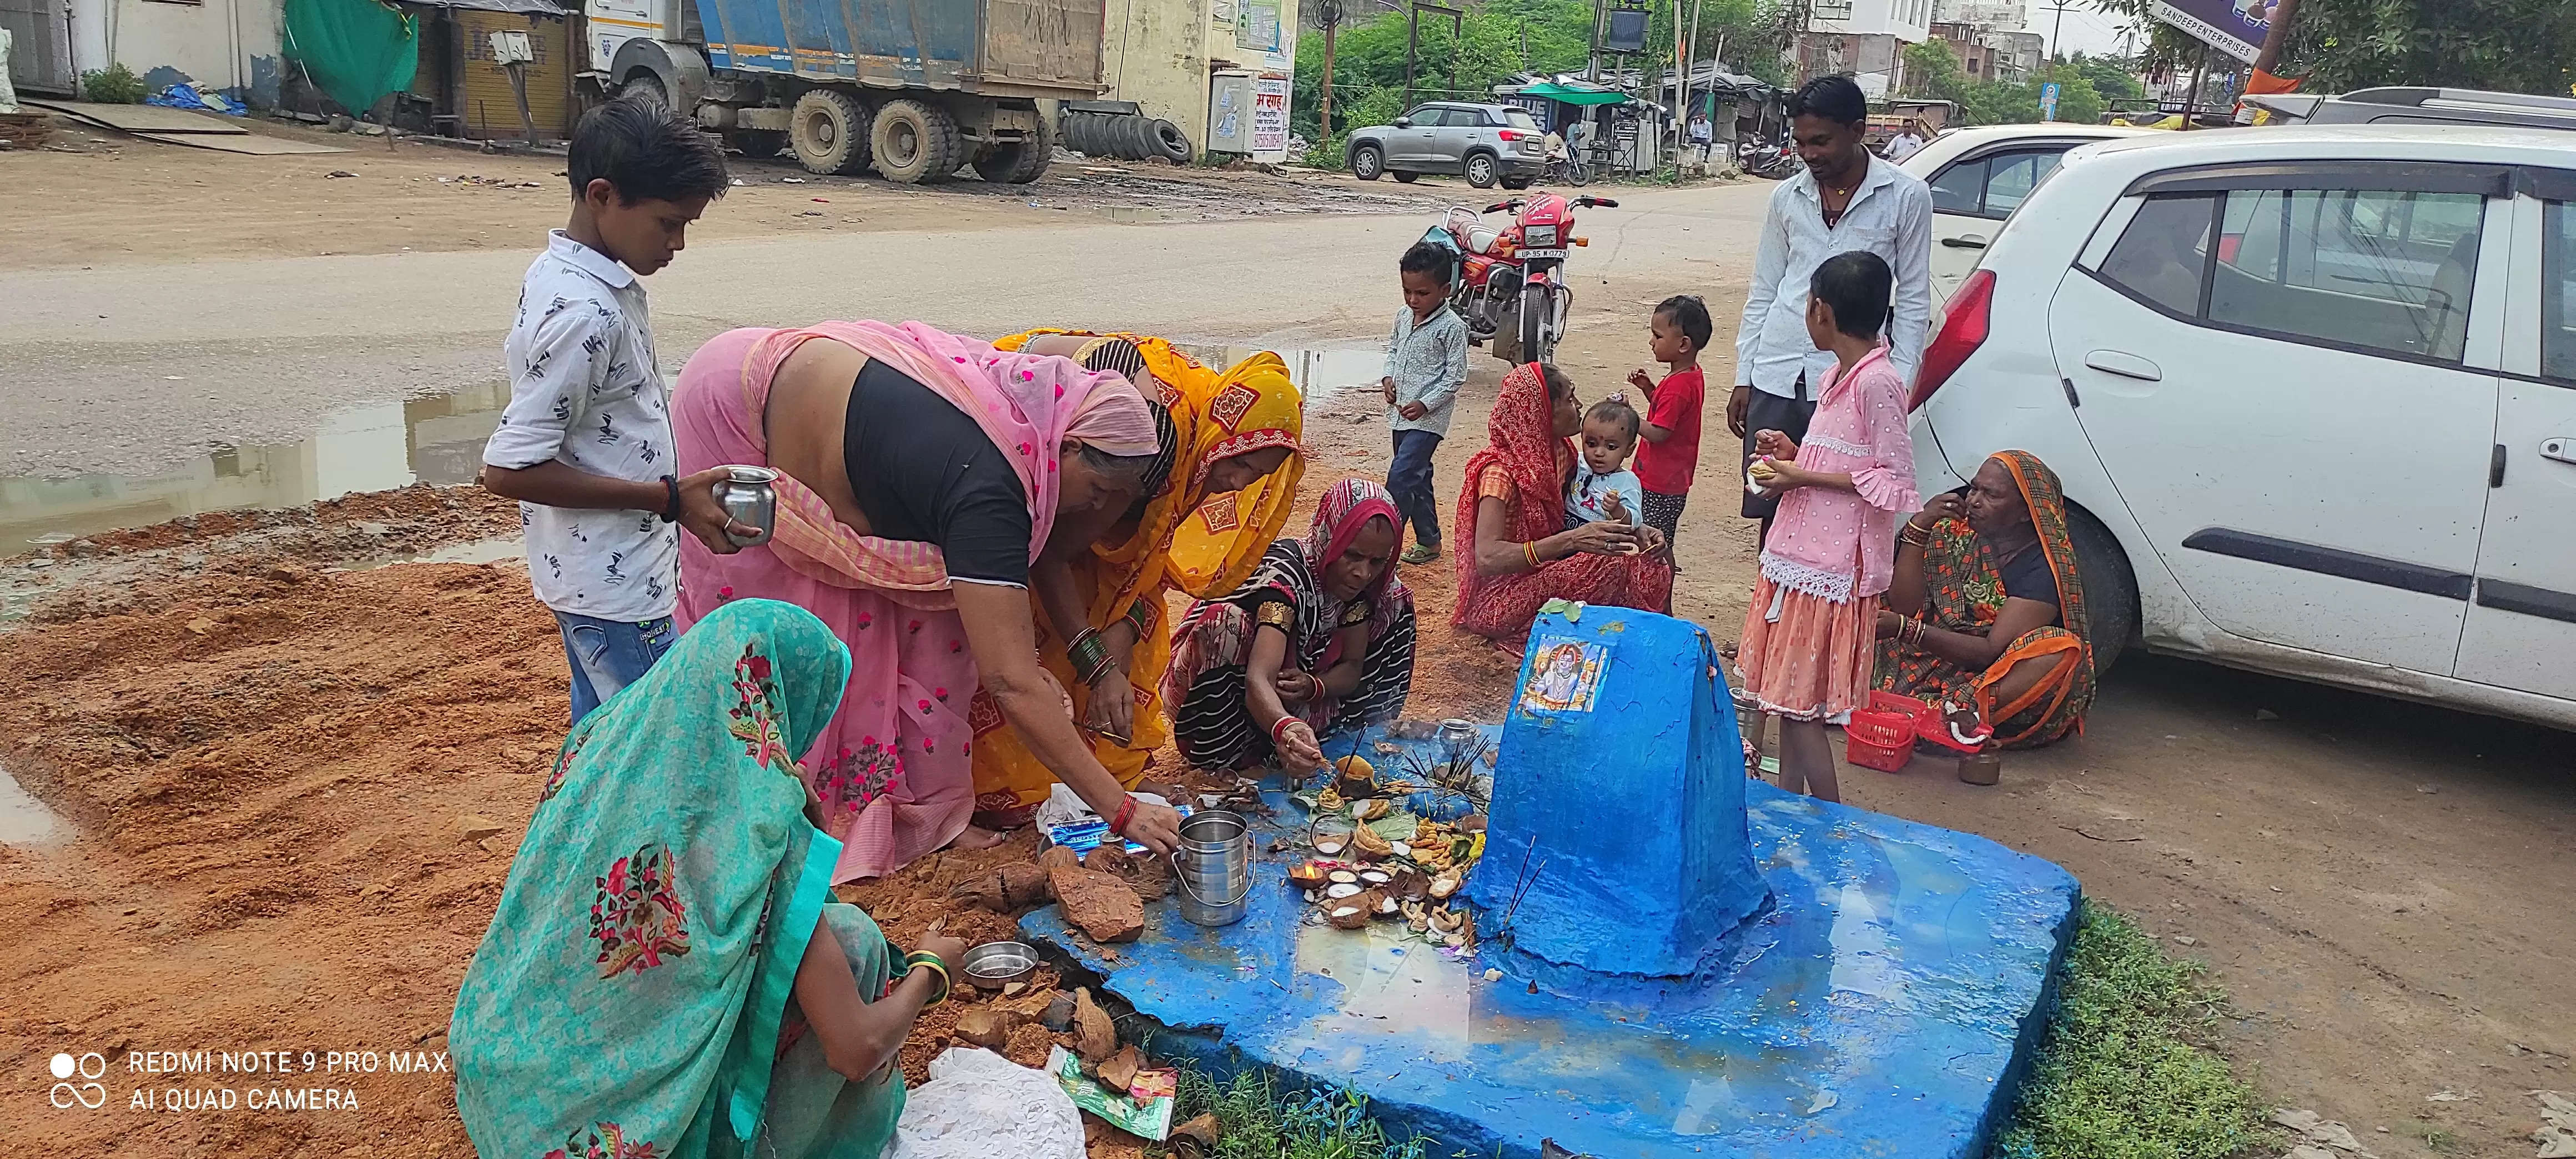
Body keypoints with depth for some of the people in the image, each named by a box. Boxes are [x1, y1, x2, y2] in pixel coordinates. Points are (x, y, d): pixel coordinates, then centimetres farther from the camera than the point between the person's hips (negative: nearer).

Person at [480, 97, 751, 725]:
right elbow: (509, 468, -26)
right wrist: (670, 499, -23)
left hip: (590, 575, 10)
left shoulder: (558, 274, 5)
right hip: (616, 591, -10)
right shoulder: (584, 315, -25)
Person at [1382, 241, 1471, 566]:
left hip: (1427, 417, -8)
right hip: (1400, 413, 8)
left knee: (1401, 477, -15)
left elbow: (1456, 376, -13)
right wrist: (1388, 378, 4)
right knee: (1417, 478, 16)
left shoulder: (1452, 327, -14)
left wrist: (1426, 404, -18)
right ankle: (1429, 541, 28)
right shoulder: (1404, 316, 5)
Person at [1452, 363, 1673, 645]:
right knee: (1611, 566, -26)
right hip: (1500, 598, -8)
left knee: (1658, 557, -6)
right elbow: (1487, 558, -33)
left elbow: (1583, 512, 11)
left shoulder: (1559, 453, 2)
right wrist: (1571, 540, -44)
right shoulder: (1500, 471, -22)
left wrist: (1635, 530, -10)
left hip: (1546, 574, 8)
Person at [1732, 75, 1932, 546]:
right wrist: (1744, 378, 11)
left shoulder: (1906, 197, -1)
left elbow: (1914, 300, 2)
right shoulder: (1787, 197, 10)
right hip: (1776, 377, 4)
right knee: (1770, 505, 8)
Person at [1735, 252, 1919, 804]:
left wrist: (1803, 477, -16)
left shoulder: (1877, 382, -16)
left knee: (1799, 701, -6)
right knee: (1786, 693, 14)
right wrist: (1794, 455, 7)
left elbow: (1895, 481, -17)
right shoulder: (1838, 376, 13)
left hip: (1830, 570, -9)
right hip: (1799, 556, 9)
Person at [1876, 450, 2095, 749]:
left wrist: (1906, 629, -30)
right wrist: (1919, 526, -16)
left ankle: (1954, 715, -42)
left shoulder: (2045, 568, -13)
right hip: (1940, 665, 4)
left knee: (2063, 651, -32)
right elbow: (1904, 607, -8)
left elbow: (1993, 651, -21)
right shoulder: (1955, 533, 0)